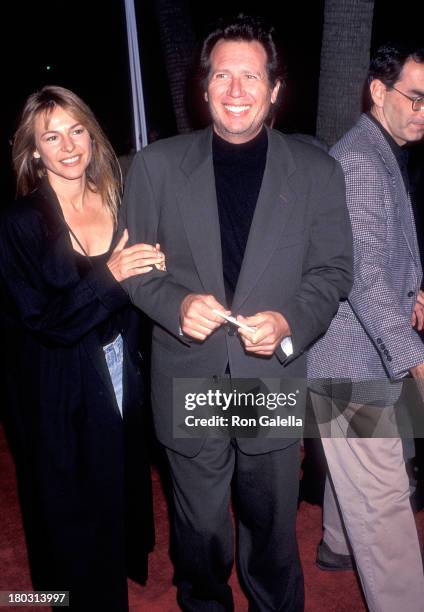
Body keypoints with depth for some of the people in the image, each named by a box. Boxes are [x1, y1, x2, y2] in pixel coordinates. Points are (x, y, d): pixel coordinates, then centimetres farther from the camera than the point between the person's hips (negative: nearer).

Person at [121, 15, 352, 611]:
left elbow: (333, 270, 1)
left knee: (273, 529, 18)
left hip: (274, 381, 0)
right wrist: (177, 305, -18)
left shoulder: (317, 171, -1)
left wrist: (291, 322, -18)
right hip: (188, 383, 0)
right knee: (199, 529, 19)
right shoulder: (156, 165, -1)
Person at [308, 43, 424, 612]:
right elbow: (363, 275, -29)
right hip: (355, 358, -11)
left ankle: (339, 545, 46)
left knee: (352, 467, 26)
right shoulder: (359, 162, -19)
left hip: (353, 352, 11)